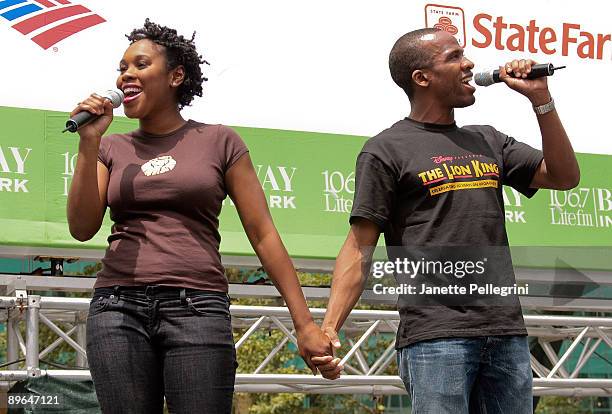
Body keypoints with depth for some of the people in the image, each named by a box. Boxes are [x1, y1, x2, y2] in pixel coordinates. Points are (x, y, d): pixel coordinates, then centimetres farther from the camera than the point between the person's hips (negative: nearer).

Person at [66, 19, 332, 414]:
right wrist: (89, 143, -3)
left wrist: (304, 323, -1)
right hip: (118, 307, 3)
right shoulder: (112, 148, 15)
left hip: (197, 310, -2)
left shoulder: (219, 142, 7)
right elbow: (82, 229, 4)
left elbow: (263, 235, 4)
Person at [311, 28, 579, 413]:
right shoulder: (386, 150, 2)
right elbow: (360, 248, -2)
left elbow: (565, 176, 16)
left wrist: (541, 100, 8)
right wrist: (329, 327, -14)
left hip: (508, 333, 6)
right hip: (435, 336, -5)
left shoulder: (488, 142, 19)